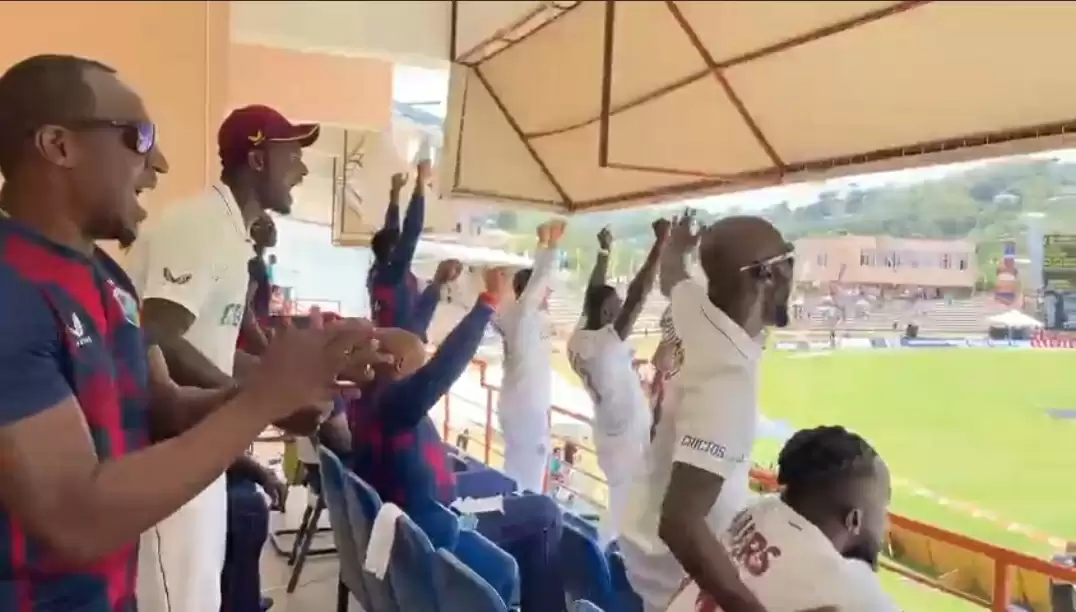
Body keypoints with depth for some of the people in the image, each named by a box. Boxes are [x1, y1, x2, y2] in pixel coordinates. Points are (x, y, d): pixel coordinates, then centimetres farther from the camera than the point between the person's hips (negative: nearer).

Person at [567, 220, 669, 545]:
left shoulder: (578, 340, -3)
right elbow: (638, 294, -30)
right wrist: (661, 242, -28)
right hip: (629, 439, -8)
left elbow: (593, 294, 10)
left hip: (611, 435, 9)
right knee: (627, 508, 2)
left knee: (621, 503, 21)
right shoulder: (606, 344, -25)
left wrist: (604, 251, 17)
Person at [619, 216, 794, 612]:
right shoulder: (728, 377, -37)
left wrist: (677, 243, 38)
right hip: (675, 562, -8)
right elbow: (679, 522, -42)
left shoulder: (694, 308, -12)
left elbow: (672, 269, 16)